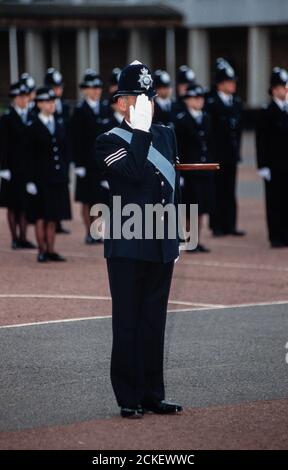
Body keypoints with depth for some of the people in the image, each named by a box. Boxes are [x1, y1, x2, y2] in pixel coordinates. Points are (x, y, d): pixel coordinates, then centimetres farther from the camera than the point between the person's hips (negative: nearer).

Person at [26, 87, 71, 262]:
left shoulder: (60, 125, 11)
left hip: (58, 178, 5)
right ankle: (42, 251, 5)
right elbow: (31, 156, -6)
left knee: (53, 216, 8)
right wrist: (31, 180, -11)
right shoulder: (34, 128, -4)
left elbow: (65, 151, 14)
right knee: (41, 217, 0)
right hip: (41, 178, -5)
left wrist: (65, 174, 7)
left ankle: (51, 250, 13)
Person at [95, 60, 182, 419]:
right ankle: (129, 398, 3)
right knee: (128, 323, -1)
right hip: (127, 248, -5)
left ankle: (153, 395, 14)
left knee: (154, 323, 9)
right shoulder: (110, 142, -4)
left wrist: (176, 238, 16)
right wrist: (140, 131, -18)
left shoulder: (166, 136, 14)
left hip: (161, 248, 6)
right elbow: (136, 173, -22)